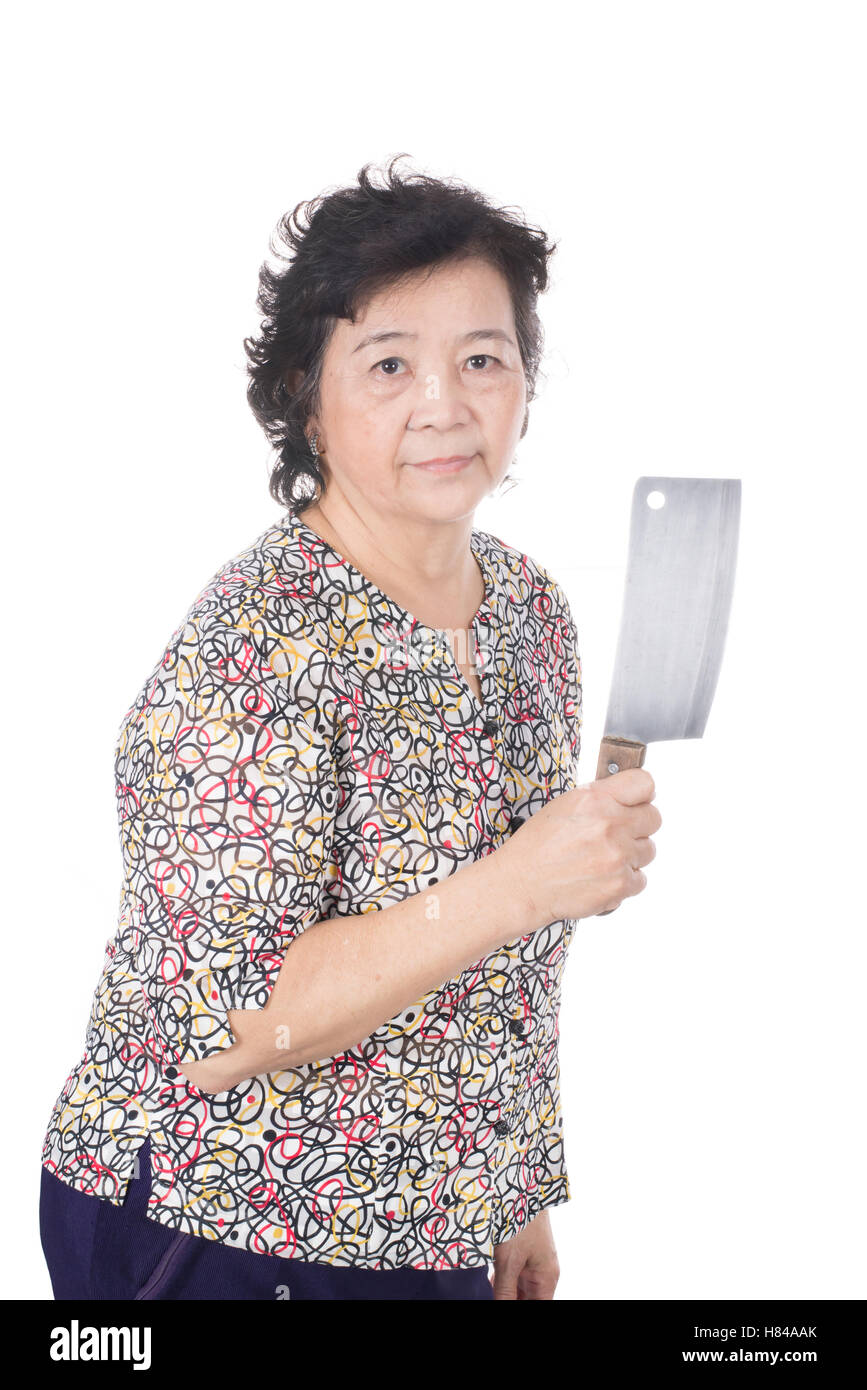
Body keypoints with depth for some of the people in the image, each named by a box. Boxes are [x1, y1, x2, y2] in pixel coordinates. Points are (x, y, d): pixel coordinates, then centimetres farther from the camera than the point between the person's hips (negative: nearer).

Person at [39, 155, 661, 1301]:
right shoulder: (258, 643, -23)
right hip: (219, 1237, -6)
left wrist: (520, 1192, 12)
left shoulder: (533, 604, 0)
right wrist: (511, 890, -31)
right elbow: (209, 1037, -26)